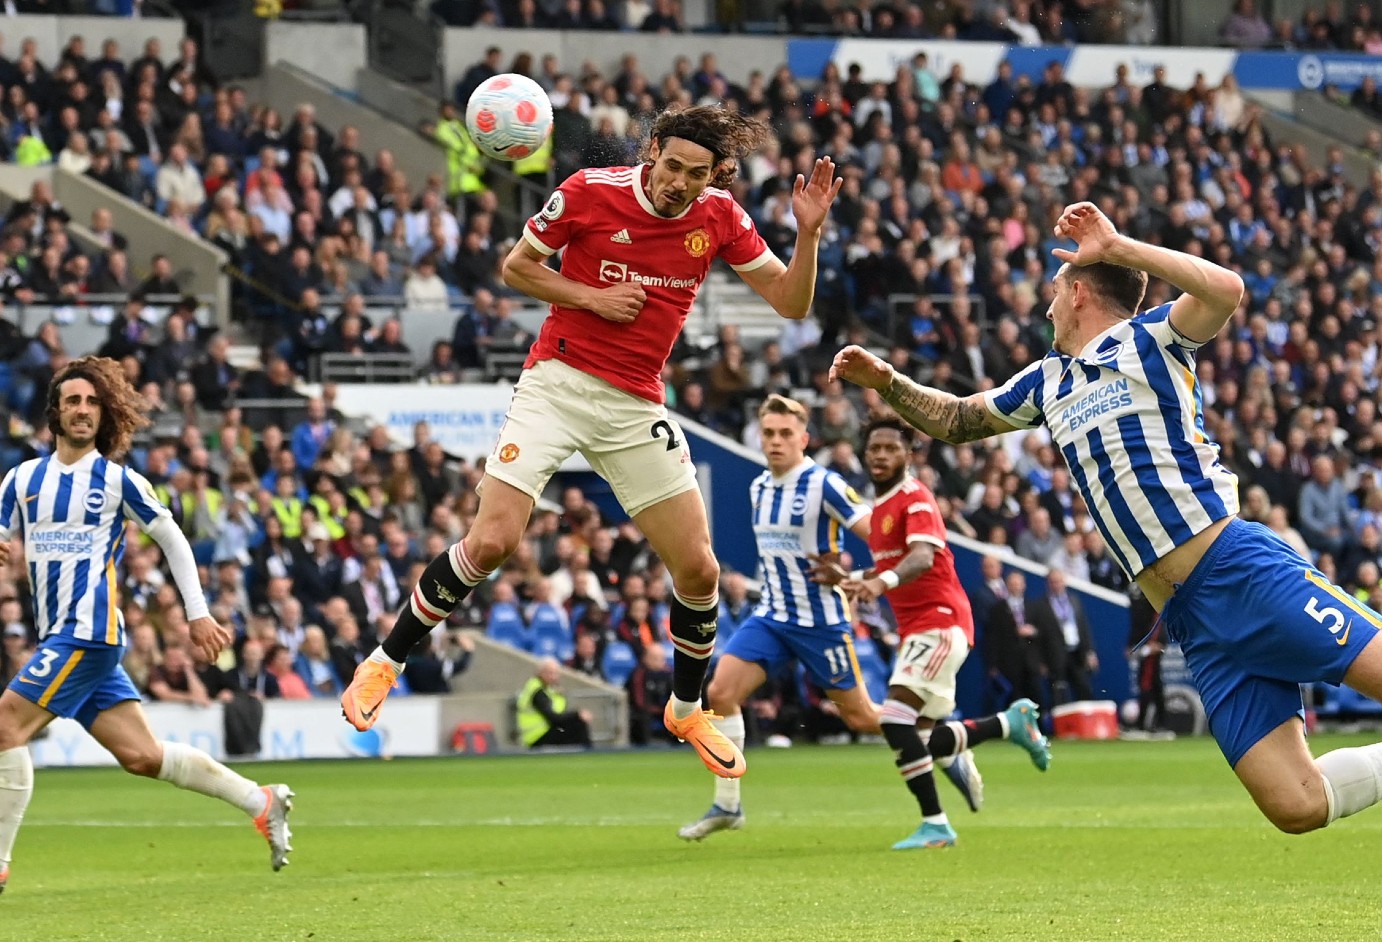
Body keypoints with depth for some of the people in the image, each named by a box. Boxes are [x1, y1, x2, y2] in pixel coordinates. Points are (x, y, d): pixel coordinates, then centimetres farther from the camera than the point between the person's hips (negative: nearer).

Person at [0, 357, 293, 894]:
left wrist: (198, 614, 6)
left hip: (89, 628, -6)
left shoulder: (118, 480, -1)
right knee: (142, 756, 4)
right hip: (59, 635, 6)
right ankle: (260, 801, 16)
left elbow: (172, 540, 7)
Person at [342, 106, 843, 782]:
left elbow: (791, 302, 1)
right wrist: (591, 297, -12)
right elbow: (516, 267, 2)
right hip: (557, 385, -3)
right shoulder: (589, 192, -10)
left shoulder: (718, 216, -1)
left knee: (697, 570, 0)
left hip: (637, 408, 3)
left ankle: (687, 708, 26)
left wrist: (808, 232, -16)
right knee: (491, 541, -17)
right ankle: (386, 662, 3)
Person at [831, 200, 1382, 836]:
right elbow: (955, 419, 38)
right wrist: (886, 382, 22)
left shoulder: (1148, 341, 4)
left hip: (1237, 567, -5)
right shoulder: (1048, 383, 24)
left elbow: (1225, 290, -16)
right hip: (1191, 621, 5)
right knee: (1293, 806, -9)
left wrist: (1115, 246, -9)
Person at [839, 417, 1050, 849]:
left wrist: (882, 581, -48)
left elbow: (922, 557, -30)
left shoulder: (915, 499, -11)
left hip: (940, 622, -9)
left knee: (896, 721, -21)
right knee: (921, 742, 8)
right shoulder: (880, 506, 17)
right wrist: (858, 579, 12)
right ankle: (1010, 722, 29)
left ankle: (934, 825, -14)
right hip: (914, 629, 9)